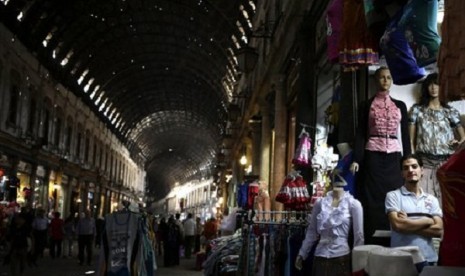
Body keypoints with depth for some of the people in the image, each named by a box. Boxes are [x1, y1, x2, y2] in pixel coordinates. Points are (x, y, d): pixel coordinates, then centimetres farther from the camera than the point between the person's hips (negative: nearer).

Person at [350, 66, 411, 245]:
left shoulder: (400, 106, 12)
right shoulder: (367, 105, 6)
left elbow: (405, 135, 11)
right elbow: (360, 134, 1)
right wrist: (356, 159, -10)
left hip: (394, 158, 2)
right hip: (373, 157, -2)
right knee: (373, 200, -3)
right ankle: (373, 245, 1)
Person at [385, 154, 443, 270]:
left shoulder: (432, 199, 9)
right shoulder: (393, 195, -1)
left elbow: (438, 230, -2)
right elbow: (397, 225, -14)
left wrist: (407, 224, -10)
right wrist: (427, 221, -5)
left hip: (428, 259, 3)